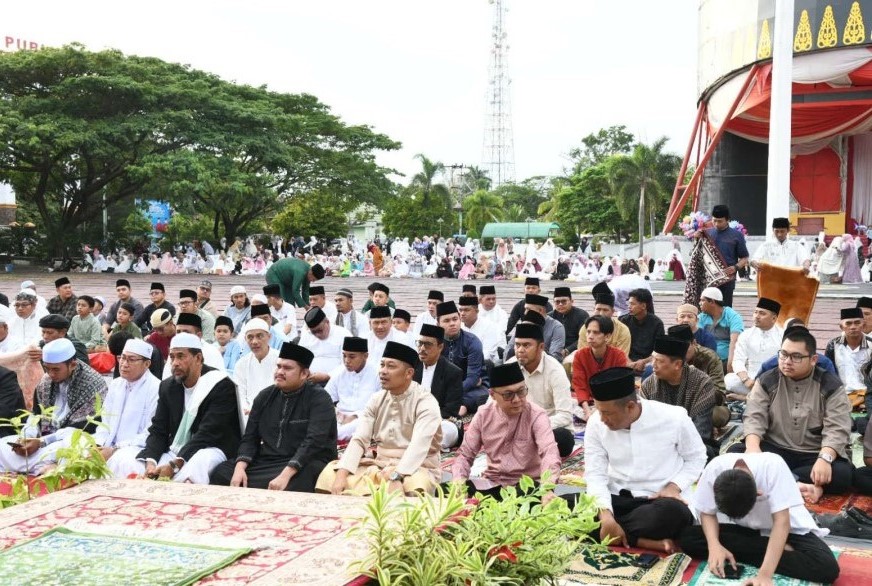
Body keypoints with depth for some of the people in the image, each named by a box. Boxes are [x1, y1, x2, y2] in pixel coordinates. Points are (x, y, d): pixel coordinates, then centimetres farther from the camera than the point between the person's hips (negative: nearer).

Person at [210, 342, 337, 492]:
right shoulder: (265, 396, 12)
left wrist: (285, 475, -30)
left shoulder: (319, 399, -7)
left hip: (304, 465, -6)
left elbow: (314, 441, -19)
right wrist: (240, 467, -10)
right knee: (221, 473, -14)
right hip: (266, 461, 6)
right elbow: (250, 437, 11)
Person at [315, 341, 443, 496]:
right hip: (380, 466, 6)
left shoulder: (426, 403, -13)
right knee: (330, 473, -9)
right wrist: (342, 474, -19)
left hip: (415, 469, -5)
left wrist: (396, 478, -41)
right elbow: (359, 440, -2)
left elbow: (418, 447, -27)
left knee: (413, 486, -39)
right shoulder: (377, 399, 6)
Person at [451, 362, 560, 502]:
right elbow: (465, 454, 6)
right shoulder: (484, 414, 0)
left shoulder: (536, 416, -12)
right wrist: (458, 479, -17)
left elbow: (549, 453, -28)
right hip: (492, 483, 4)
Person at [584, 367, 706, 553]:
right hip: (616, 499, 3)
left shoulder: (673, 418, -12)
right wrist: (605, 514, -25)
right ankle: (646, 542, -27)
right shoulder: (596, 423, -6)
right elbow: (595, 474, -7)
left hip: (658, 501, -3)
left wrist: (675, 486, -13)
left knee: (673, 512, -39)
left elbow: (696, 457, 4)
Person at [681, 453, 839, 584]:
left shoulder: (772, 465, -33)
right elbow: (707, 513, -11)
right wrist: (714, 545, -30)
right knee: (688, 539, -22)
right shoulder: (715, 469, -25)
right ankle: (779, 549, -15)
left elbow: (782, 522, -34)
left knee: (827, 567, -32)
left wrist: (765, 574, -40)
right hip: (745, 528, 4)